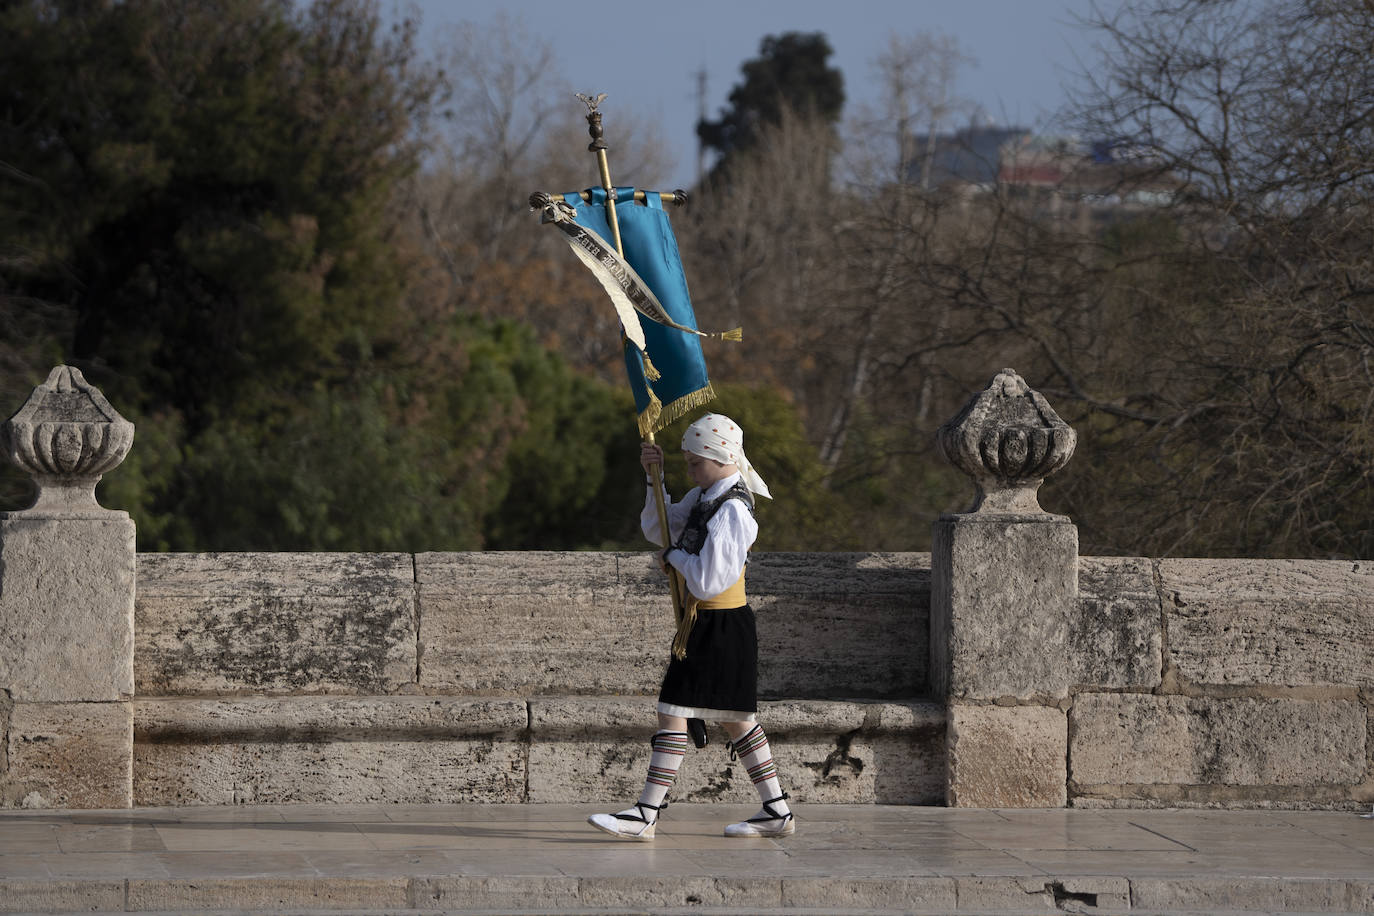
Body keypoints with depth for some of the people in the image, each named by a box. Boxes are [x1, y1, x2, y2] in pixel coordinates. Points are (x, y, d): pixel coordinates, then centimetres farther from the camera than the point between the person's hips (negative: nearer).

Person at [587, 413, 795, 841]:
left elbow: (708, 581, -25)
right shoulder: (704, 497, 10)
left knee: (673, 714, -9)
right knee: (736, 721, 14)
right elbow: (656, 530, 19)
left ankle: (645, 816, -8)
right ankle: (777, 811, 19)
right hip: (705, 624, 10)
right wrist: (654, 478, 6)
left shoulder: (732, 512, -20)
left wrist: (675, 557, -8)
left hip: (718, 626, -10)